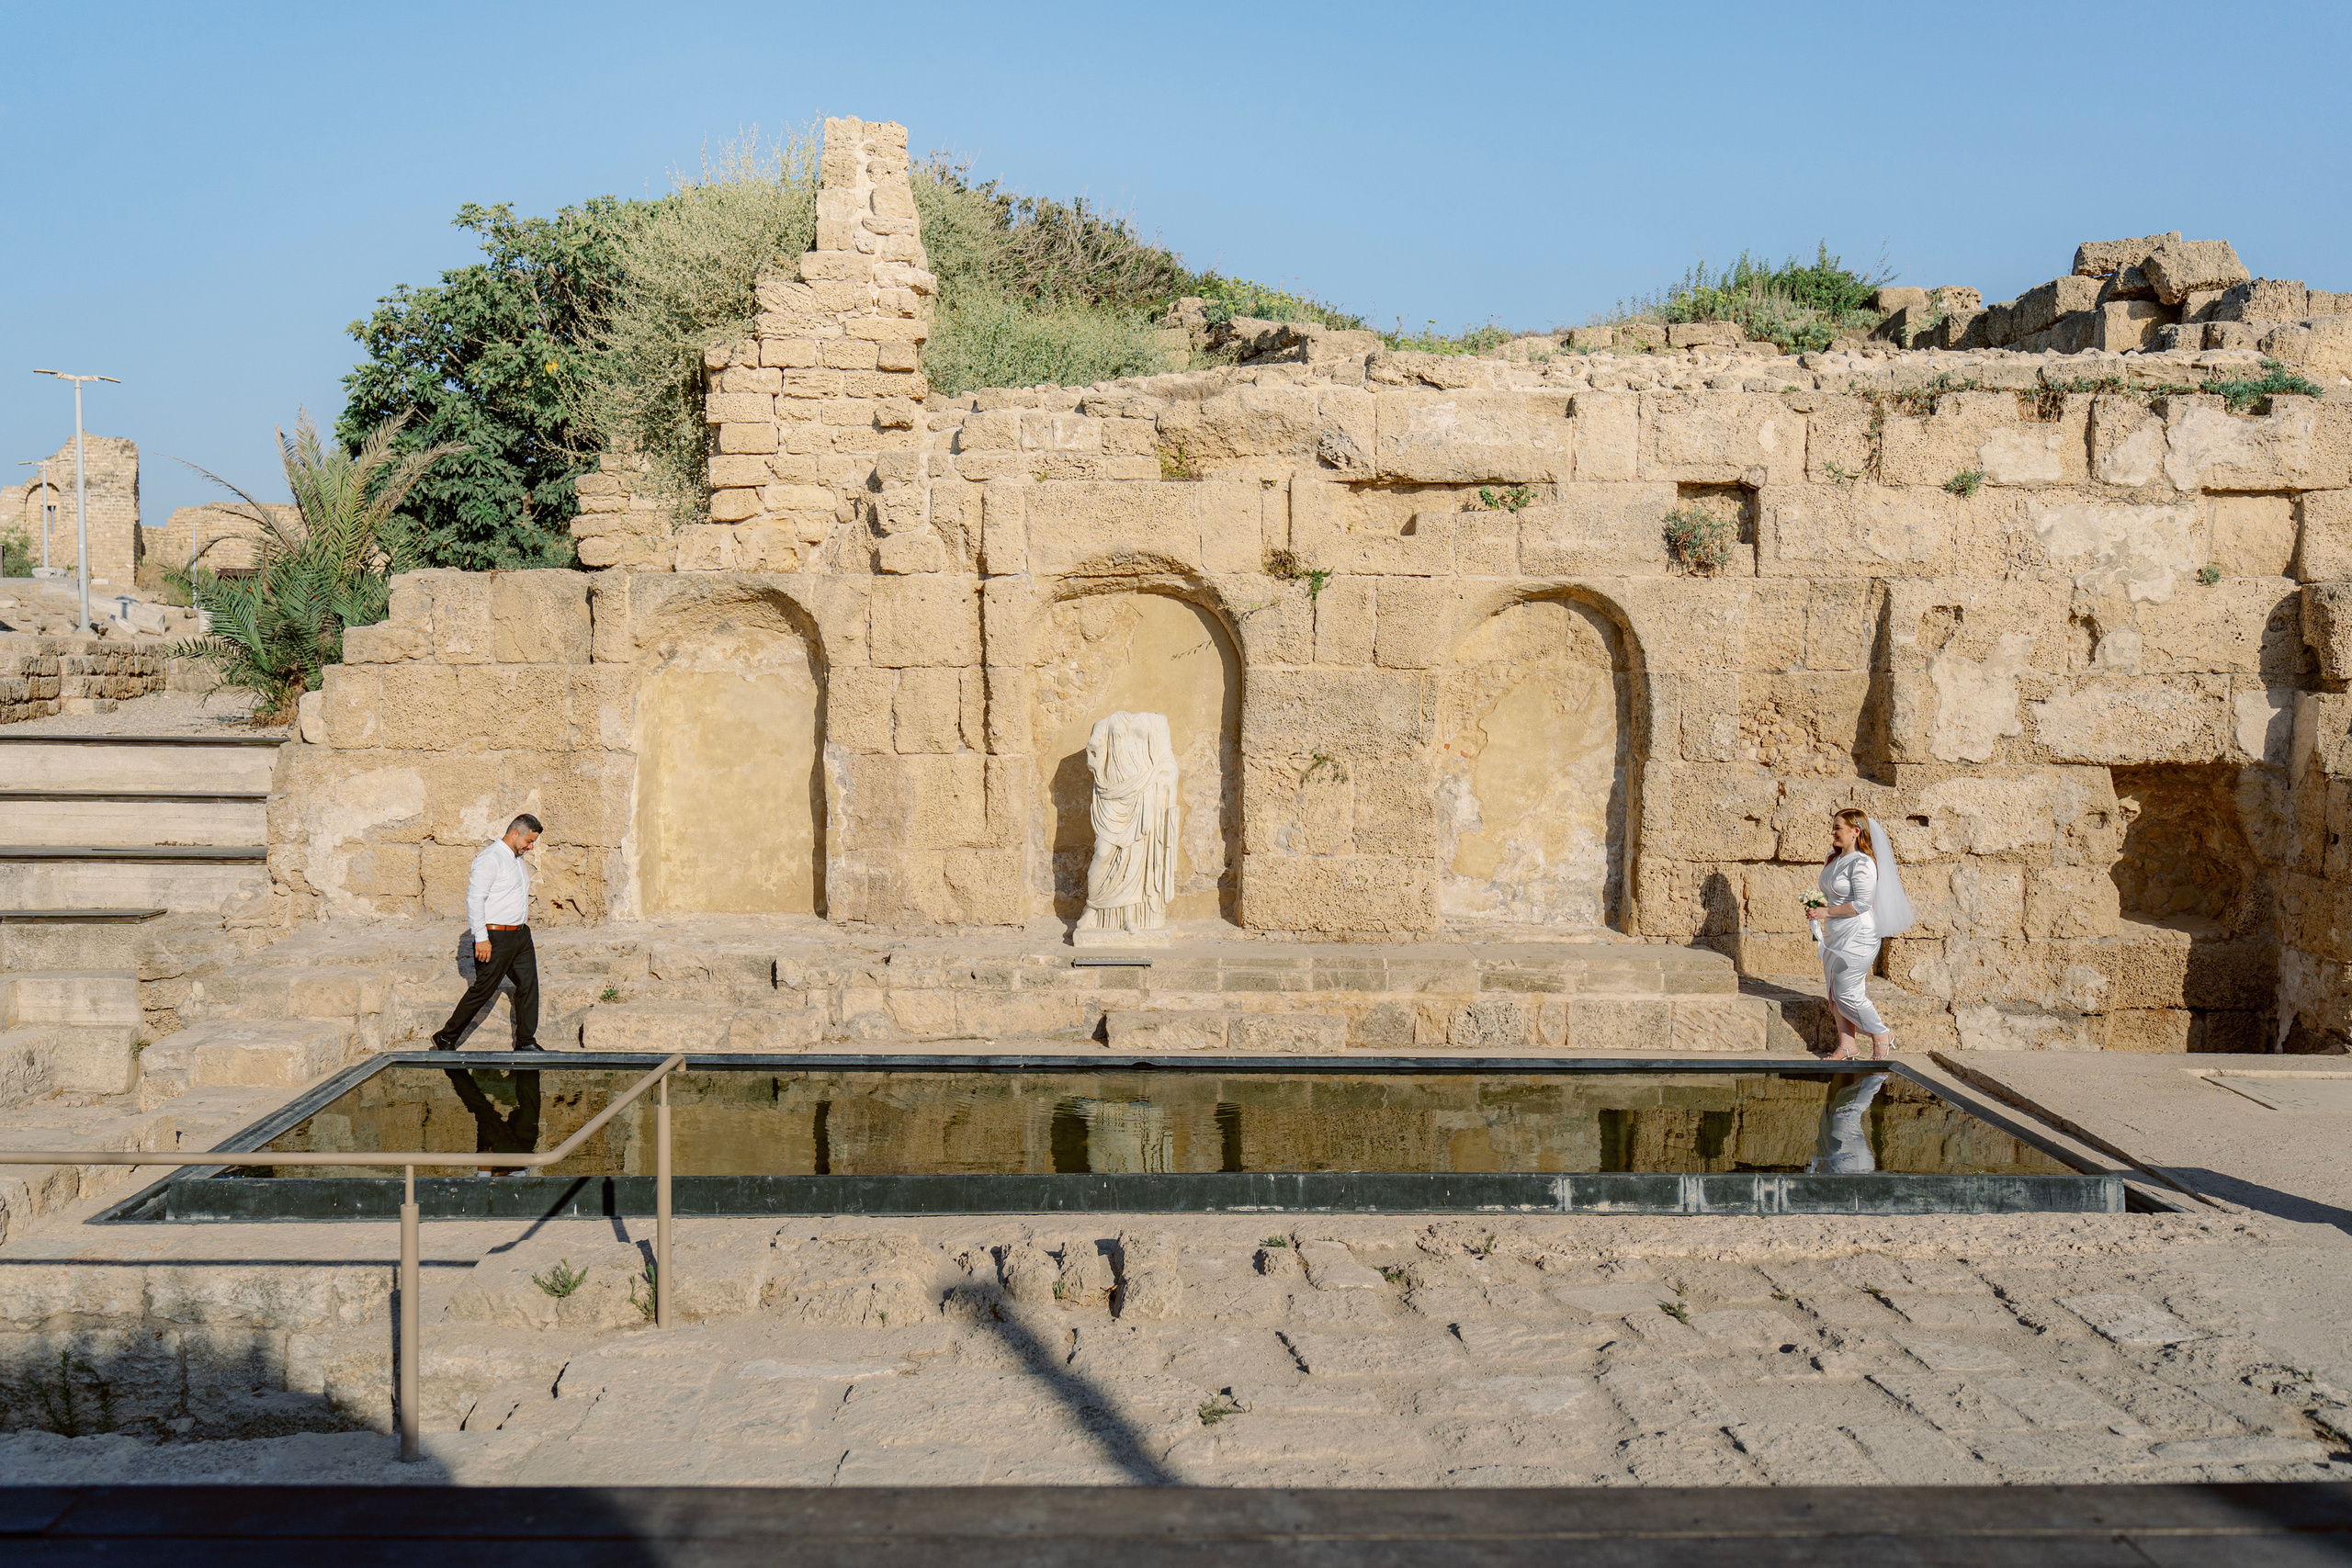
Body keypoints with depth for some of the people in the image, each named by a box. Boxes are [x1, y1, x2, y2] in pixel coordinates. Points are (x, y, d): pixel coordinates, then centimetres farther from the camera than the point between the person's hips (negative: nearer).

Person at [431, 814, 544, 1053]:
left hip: (521, 934, 9)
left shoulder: (519, 860, 14)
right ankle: (446, 1039, 10)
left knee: (529, 985, 5)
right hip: (495, 937, -9)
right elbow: (474, 898, -18)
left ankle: (526, 1042, 12)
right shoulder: (490, 858, -14)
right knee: (483, 990, -2)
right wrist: (481, 938, -21)